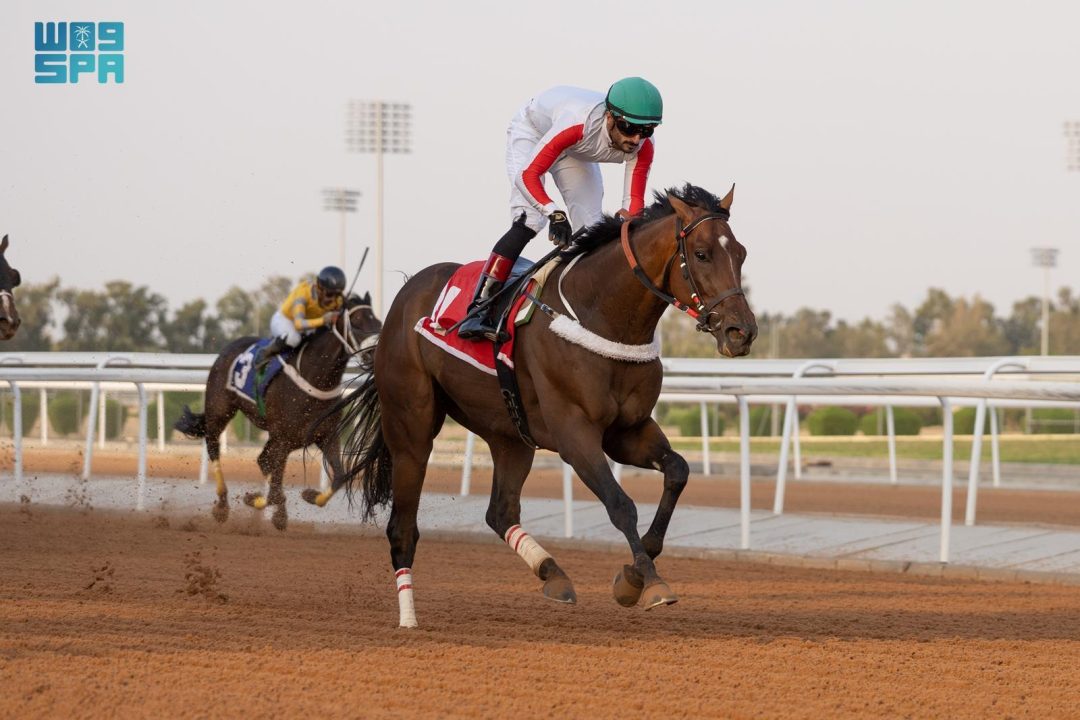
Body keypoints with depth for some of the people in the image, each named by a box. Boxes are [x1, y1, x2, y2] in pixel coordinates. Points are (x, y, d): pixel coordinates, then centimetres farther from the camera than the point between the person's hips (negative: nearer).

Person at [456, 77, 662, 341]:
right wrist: (554, 213, -58)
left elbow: (633, 204, -20)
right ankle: (478, 310, -25)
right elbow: (528, 175, -44)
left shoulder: (642, 146, -28)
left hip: (576, 155, 6)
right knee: (528, 220, -24)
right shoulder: (579, 122, -45)